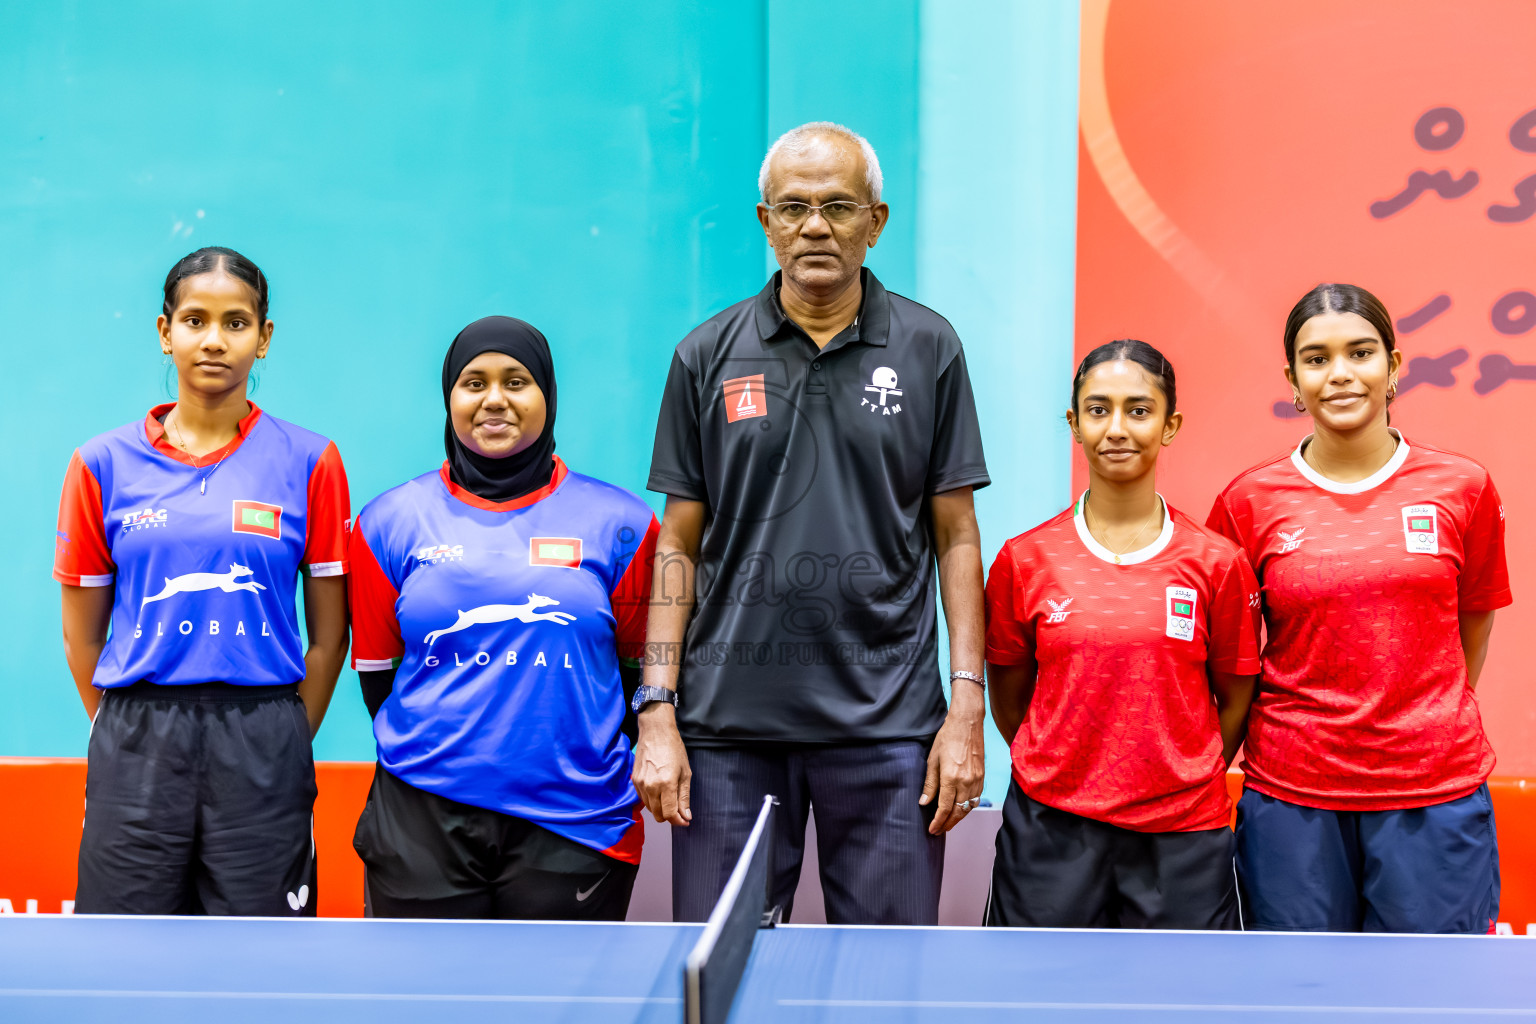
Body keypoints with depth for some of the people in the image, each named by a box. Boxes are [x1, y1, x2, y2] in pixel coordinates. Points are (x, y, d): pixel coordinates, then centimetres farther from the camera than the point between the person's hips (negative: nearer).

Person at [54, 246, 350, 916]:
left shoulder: (309, 462, 1)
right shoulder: (105, 464, 4)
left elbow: (328, 632, 4)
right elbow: (82, 634, 10)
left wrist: (281, 745, 3)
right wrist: (128, 736, 9)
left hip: (259, 751, -1)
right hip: (136, 754, 1)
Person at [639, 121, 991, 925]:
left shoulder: (929, 349, 3)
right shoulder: (707, 356, 5)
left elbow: (956, 536, 4)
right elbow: (679, 546, 6)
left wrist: (966, 706, -4)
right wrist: (658, 711, -1)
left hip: (886, 723, 0)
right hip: (729, 720, 1)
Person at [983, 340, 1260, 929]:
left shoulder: (1218, 563, 0)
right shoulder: (1024, 561, 0)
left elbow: (1236, 700, 8)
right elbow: (1008, 699, 9)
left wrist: (1182, 782, 5)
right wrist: (1066, 776, 9)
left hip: (1181, 839, 0)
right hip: (1050, 832, 0)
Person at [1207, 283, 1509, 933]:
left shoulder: (1463, 488, 2)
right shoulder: (1250, 501, 0)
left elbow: (1471, 631, 12)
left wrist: (1426, 726, 10)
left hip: (1434, 790, 0)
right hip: (1290, 794, 0)